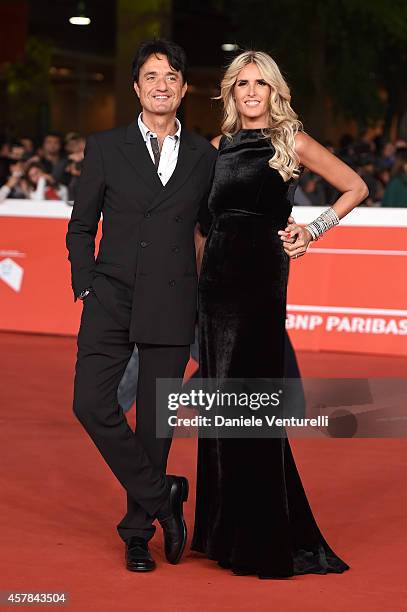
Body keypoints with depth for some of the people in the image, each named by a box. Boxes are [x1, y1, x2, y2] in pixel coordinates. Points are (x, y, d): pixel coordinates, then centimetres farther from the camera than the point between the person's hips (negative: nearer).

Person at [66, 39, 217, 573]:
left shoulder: (205, 157, 8)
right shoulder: (105, 148, 6)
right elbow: (81, 226, 8)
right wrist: (86, 289, -1)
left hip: (172, 306, 0)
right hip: (111, 299, 0)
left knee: (156, 419, 3)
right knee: (92, 403, -13)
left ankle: (138, 531, 17)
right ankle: (162, 496, 3)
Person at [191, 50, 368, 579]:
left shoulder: (292, 142, 1)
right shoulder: (219, 146, 13)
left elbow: (356, 188, 6)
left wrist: (314, 229, -2)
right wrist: (197, 277, 10)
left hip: (261, 276, -5)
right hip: (217, 276, 5)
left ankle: (265, 538, -1)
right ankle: (225, 530, 17)